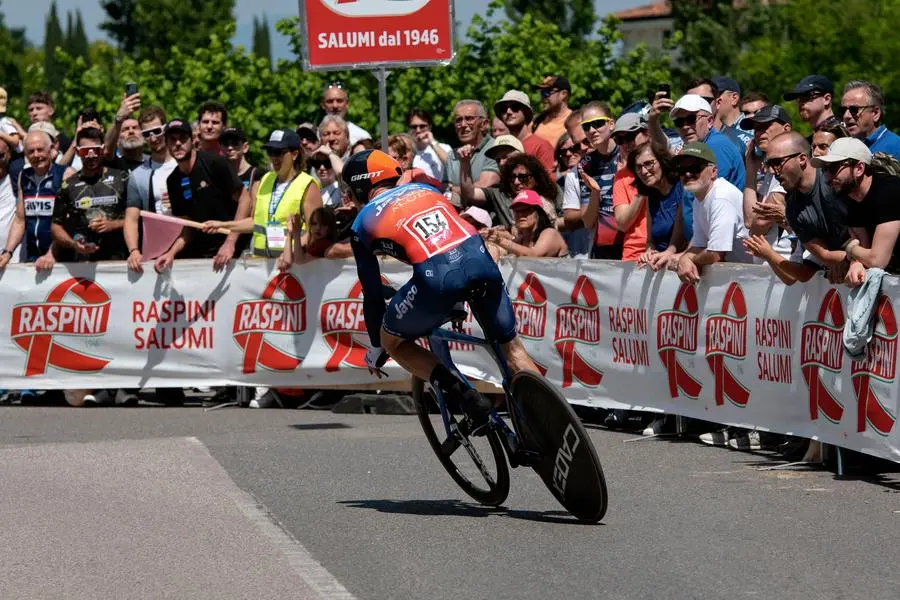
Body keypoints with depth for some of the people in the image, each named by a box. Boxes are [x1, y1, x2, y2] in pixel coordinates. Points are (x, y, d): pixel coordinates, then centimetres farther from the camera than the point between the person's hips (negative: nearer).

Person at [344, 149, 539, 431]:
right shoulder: (423, 188, 32)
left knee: (392, 341, 20)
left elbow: (372, 292, 22)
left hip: (437, 276, -4)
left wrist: (376, 349, 34)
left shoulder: (363, 222, 20)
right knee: (511, 346, 23)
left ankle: (466, 397, 2)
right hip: (480, 259, 5)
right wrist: (460, 300, 52)